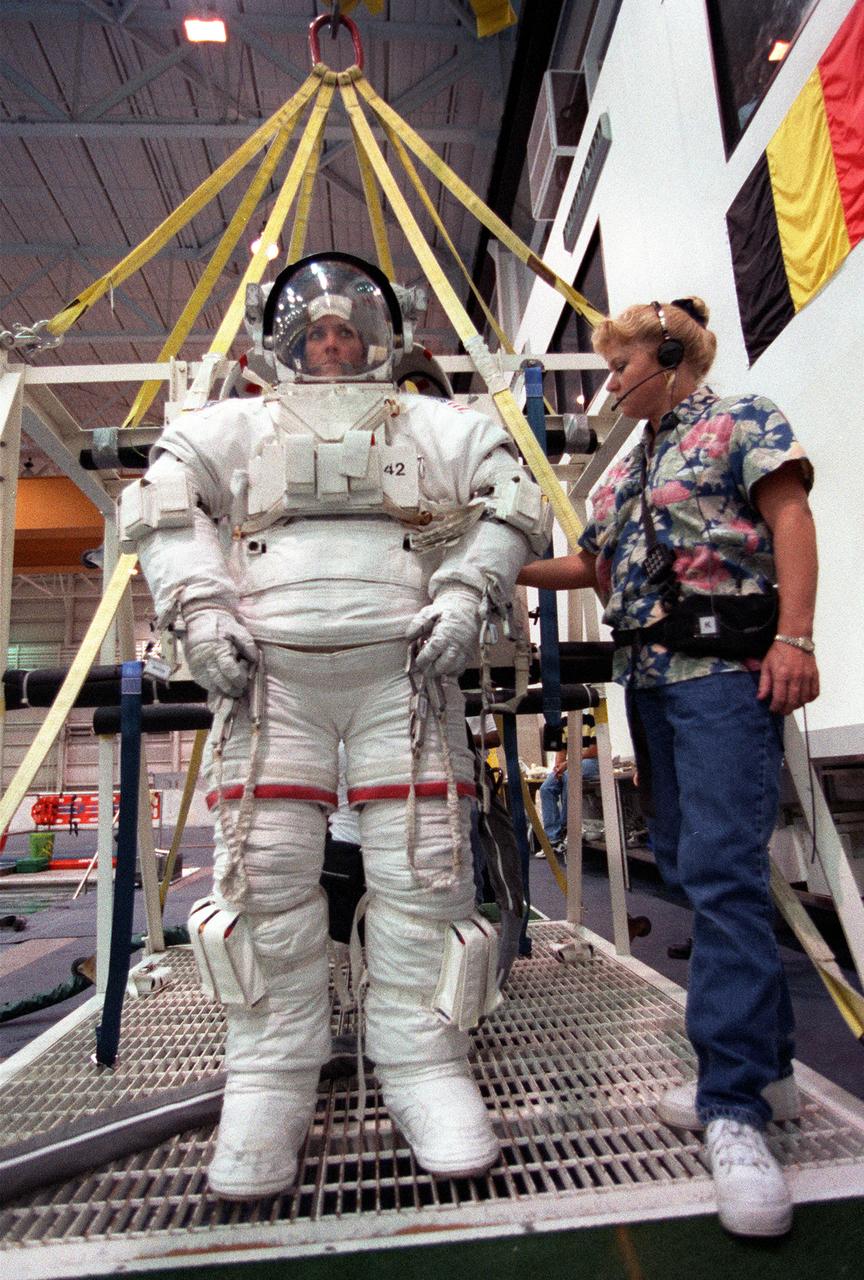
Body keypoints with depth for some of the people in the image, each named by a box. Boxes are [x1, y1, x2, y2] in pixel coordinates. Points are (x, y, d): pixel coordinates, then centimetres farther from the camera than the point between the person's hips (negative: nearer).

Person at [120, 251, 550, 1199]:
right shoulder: (236, 426, 24)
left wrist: (467, 591, -2)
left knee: (420, 865, -4)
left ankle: (423, 1066, 10)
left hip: (402, 667, 0)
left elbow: (512, 504, 16)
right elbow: (161, 508, 16)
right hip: (269, 667, 1)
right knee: (266, 869, -3)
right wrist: (199, 607, -2)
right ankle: (269, 1077, 11)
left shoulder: (438, 426, 23)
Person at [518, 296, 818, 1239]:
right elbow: (596, 567, 25)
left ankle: (734, 1103, -5)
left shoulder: (741, 422, 6)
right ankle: (764, 1065, 21)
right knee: (686, 862, 7)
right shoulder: (625, 469, 25)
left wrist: (793, 636, -19)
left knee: (720, 868, -15)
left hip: (724, 667, -7)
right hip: (649, 675, 8)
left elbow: (790, 519, -6)